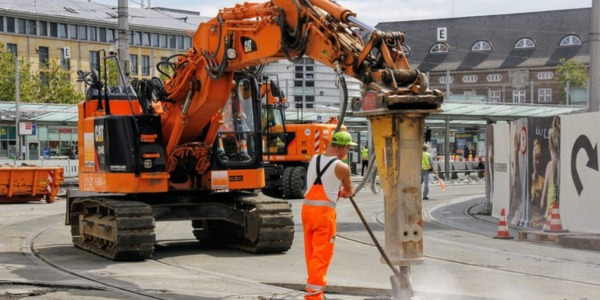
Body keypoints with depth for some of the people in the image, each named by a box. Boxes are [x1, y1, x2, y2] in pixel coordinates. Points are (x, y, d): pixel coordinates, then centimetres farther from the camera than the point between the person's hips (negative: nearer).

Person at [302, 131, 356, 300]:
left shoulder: (314, 159, 9)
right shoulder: (342, 167, -6)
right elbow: (349, 191, 10)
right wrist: (346, 192, 32)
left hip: (307, 207, 6)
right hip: (324, 211, -6)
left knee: (311, 251, 15)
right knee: (322, 253, -3)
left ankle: (316, 285, 26)